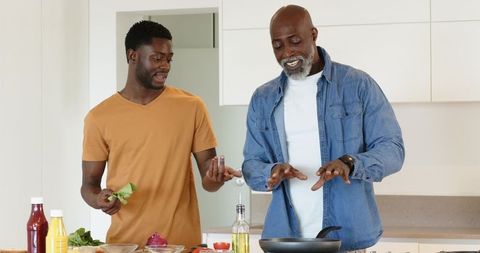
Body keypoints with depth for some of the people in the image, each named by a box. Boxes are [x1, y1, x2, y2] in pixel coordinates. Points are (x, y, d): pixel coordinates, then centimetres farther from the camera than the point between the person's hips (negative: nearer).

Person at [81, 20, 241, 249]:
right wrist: (99, 200, -16)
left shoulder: (191, 106, 0)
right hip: (125, 242, 0)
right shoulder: (100, 118, 0)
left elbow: (208, 176, 3)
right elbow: (89, 185, 6)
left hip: (183, 242, 0)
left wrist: (214, 179, -19)